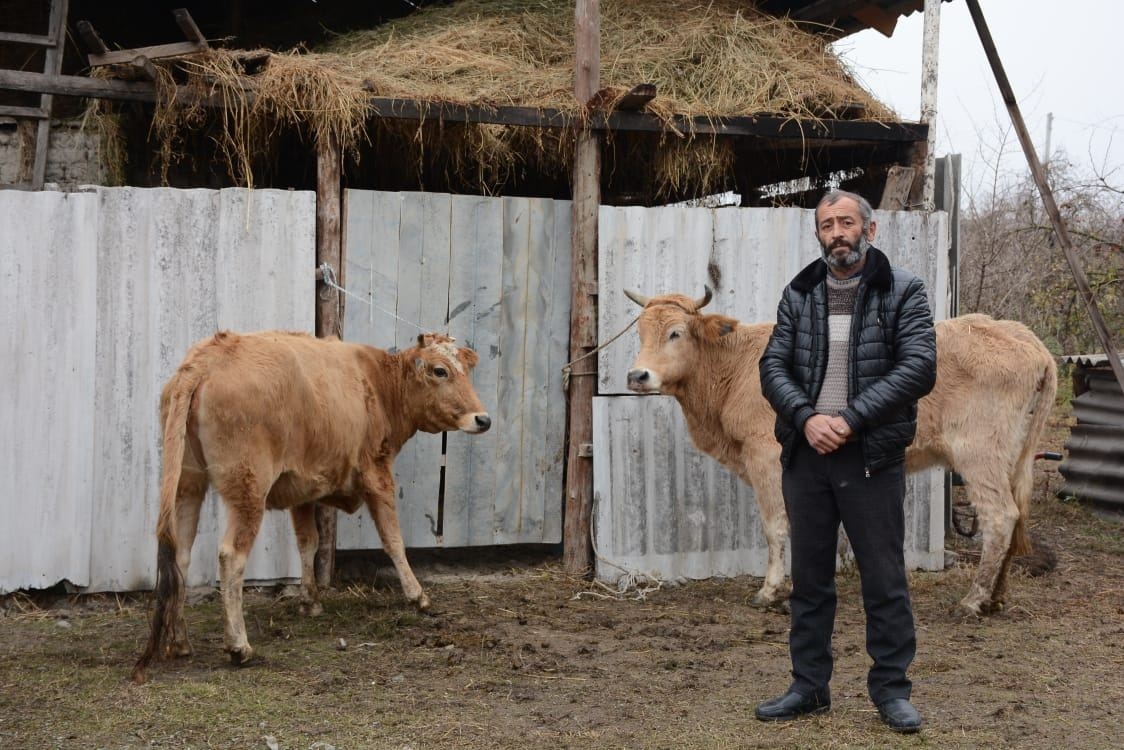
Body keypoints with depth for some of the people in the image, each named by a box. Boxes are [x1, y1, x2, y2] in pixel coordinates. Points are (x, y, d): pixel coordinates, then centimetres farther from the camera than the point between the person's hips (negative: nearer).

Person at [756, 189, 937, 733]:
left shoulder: (903, 292, -2)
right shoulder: (799, 294, 9)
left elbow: (918, 368, -12)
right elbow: (773, 366, 4)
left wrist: (850, 419, -18)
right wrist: (807, 417, -14)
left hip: (872, 458, -4)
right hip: (805, 455, 4)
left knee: (884, 579, 1)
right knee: (809, 577, 10)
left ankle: (891, 689, 13)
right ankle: (809, 687, 20)